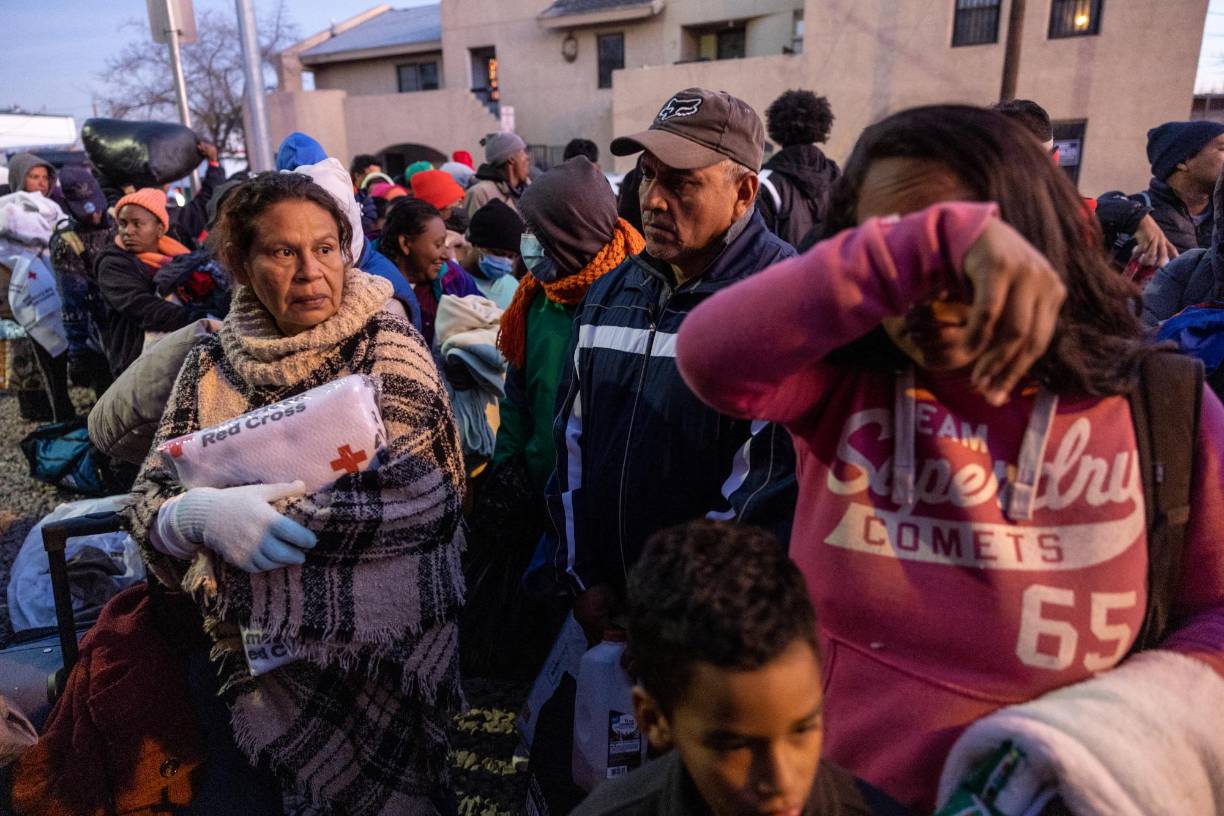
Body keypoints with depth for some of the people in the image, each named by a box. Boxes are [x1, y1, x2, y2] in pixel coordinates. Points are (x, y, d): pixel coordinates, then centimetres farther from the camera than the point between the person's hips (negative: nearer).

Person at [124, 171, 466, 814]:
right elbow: (148, 502, -3)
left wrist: (267, 507, -20)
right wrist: (199, 514, -26)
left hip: (384, 644, -2)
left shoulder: (389, 347, -8)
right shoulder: (214, 362, 0)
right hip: (258, 646, 2)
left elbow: (428, 498, -17)